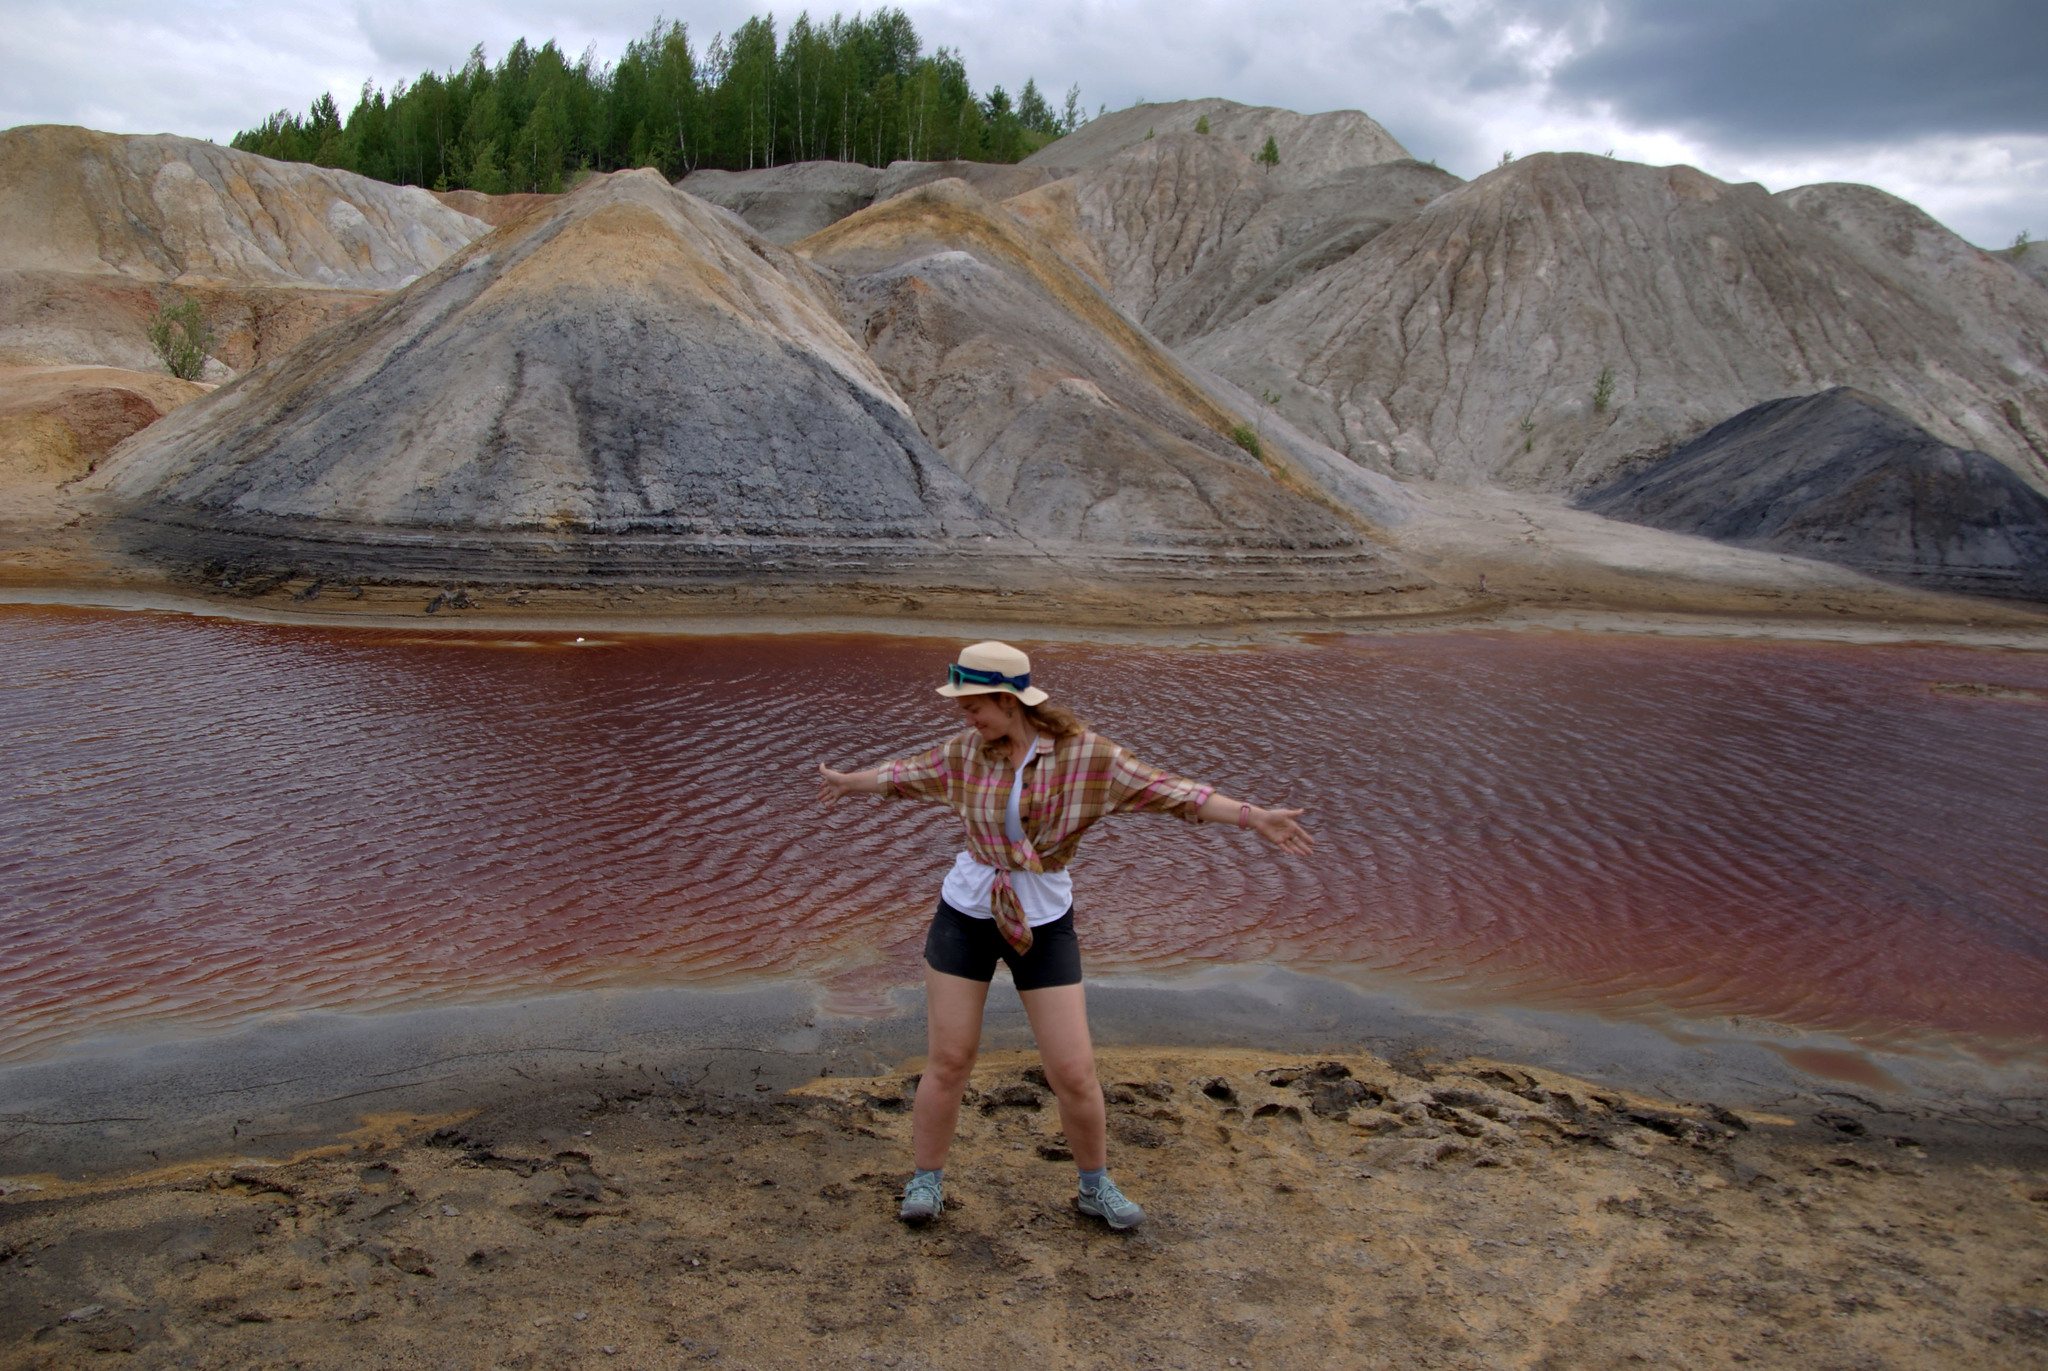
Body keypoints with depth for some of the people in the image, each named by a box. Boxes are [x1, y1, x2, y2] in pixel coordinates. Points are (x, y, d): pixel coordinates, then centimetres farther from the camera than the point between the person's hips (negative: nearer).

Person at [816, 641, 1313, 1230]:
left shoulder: (1086, 752, -13)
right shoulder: (967, 750, -4)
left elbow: (1171, 792, -16)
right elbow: (907, 773, 15)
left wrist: (1256, 817, -24)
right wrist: (847, 782, 31)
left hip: (1044, 924, -1)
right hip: (966, 914, 2)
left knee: (1074, 1073, 0)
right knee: (948, 1060, 5)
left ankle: (1096, 1186, 25)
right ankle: (925, 1181, 27)